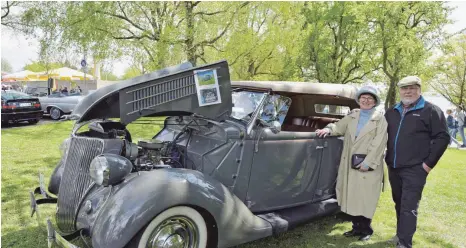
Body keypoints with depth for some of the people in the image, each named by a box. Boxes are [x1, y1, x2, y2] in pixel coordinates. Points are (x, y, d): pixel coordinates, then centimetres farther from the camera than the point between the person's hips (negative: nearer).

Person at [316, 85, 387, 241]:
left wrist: (367, 163, -17)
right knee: (352, 197, 10)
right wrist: (329, 129, -10)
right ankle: (357, 227, 24)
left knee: (365, 198, 2)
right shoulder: (352, 115, 13)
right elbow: (339, 127, 14)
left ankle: (366, 229, 19)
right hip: (350, 164, 5)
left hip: (368, 165, -5)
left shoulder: (380, 119, -2)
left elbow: (378, 144, -10)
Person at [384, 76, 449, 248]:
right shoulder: (391, 112, 12)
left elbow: (442, 137, -8)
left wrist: (429, 163, -11)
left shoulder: (431, 111, -4)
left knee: (409, 207, -7)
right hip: (393, 168, 6)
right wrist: (387, 158, 12)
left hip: (415, 169, -6)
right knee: (399, 204, 15)